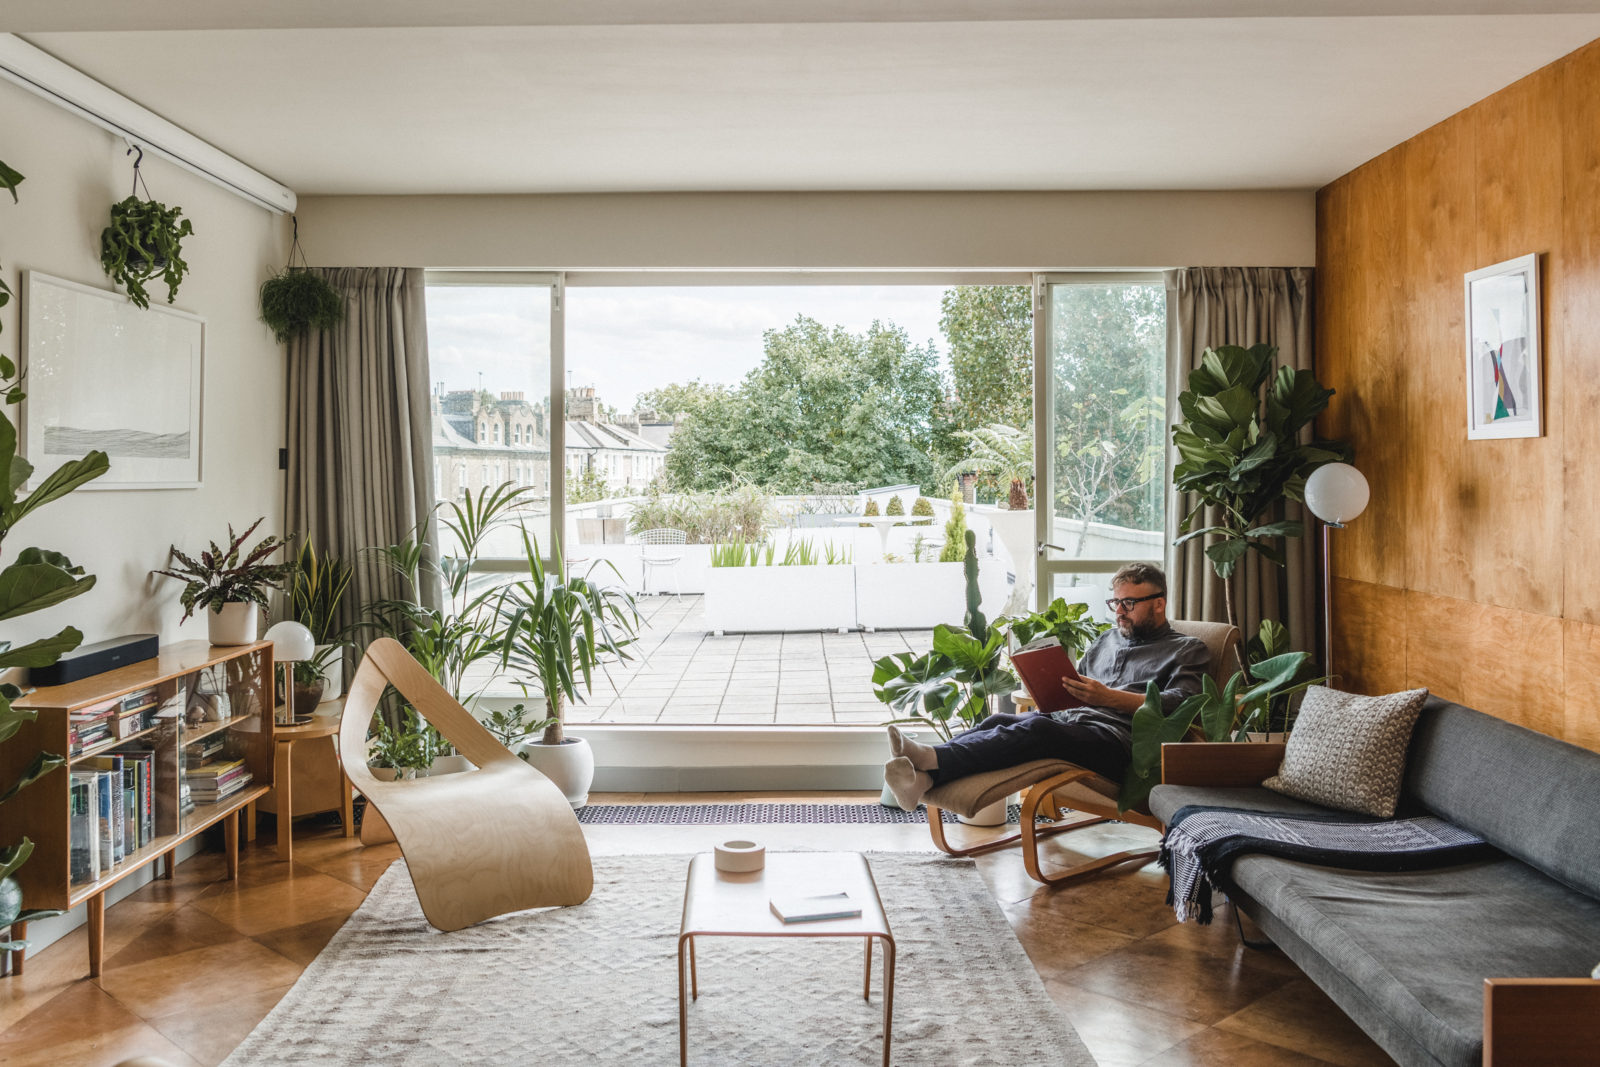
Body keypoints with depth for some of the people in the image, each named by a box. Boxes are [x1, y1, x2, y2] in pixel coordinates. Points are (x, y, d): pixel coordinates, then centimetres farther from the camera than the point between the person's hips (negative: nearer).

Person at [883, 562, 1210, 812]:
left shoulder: (1187, 649, 14)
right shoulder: (1109, 639, 34)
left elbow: (1179, 704, -4)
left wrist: (1109, 697, -14)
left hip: (1116, 739, -6)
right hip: (1067, 718, 6)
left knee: (1037, 728, -35)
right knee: (999, 721, -25)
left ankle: (932, 759, -52)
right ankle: (923, 777, -47)